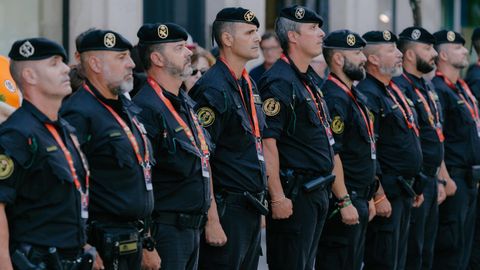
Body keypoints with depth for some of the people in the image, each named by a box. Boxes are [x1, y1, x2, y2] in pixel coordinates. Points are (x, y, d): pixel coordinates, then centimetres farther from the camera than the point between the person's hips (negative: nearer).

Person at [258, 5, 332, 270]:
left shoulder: (310, 79, 16)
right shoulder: (279, 82, -15)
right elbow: (267, 142, -21)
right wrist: (278, 197, -24)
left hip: (317, 192, 10)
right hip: (293, 195, -10)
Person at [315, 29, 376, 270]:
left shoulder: (356, 97, 17)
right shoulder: (333, 98, -16)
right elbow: (331, 155, -22)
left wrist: (367, 199, 22)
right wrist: (345, 202, -23)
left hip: (358, 200, 10)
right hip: (342, 202, -10)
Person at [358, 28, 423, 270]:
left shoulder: (394, 91, 17)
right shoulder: (368, 94, -15)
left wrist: (413, 186, 23)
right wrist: (379, 195, -21)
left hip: (404, 192, 10)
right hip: (386, 193, -10)